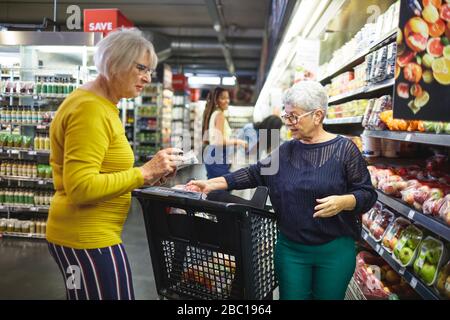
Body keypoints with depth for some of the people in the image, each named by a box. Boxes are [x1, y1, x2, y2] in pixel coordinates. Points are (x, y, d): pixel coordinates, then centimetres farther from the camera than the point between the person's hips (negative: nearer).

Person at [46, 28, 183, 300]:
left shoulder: (100, 105, 13)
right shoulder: (90, 109, -19)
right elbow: (80, 188, -25)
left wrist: (146, 178, 5)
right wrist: (144, 172, -21)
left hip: (84, 235, 10)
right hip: (88, 239, -10)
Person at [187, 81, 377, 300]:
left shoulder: (344, 149, -9)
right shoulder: (286, 150, 5)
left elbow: (367, 194, -6)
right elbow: (255, 173, 4)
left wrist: (343, 202, -27)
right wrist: (214, 183, -4)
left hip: (334, 250, -3)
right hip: (290, 249, 3)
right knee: (291, 296, 12)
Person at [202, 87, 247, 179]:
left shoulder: (213, 114, 15)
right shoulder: (220, 115, -11)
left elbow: (205, 140, 17)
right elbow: (220, 140, -20)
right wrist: (238, 141, -9)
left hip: (210, 153, 10)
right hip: (218, 156, -10)